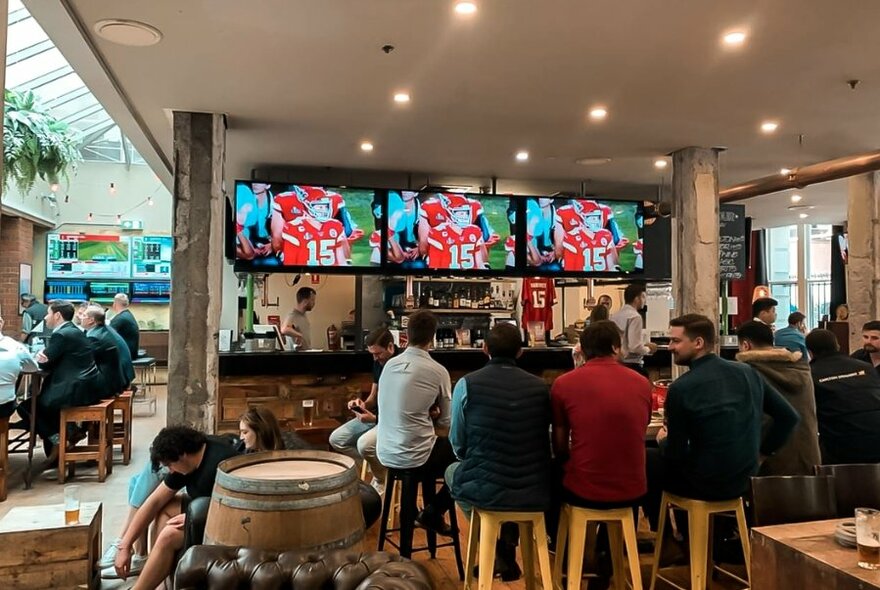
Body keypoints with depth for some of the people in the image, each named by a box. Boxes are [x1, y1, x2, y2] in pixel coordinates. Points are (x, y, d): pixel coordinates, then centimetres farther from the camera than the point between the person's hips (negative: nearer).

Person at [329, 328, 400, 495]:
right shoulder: (378, 363, 5)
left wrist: (374, 419, -26)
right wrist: (363, 404, -9)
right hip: (376, 414, 9)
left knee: (364, 443, -32)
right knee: (336, 439, 1)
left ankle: (381, 480, -3)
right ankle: (377, 466, 8)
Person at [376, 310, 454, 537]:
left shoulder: (389, 364, 2)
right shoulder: (438, 371, -11)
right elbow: (446, 423, 0)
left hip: (385, 453, 6)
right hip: (411, 457, -6)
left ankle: (430, 510, 35)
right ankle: (433, 512, 14)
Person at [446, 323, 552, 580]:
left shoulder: (467, 384, -8)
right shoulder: (541, 386, 0)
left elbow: (458, 446, 1)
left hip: (484, 491, -2)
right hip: (535, 494, 3)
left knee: (453, 471, 31)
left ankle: (494, 551, 26)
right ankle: (507, 549, 36)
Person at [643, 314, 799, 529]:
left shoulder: (681, 387, -20)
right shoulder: (748, 372, -1)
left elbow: (676, 454, -13)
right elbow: (789, 416, 3)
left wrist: (662, 440, 9)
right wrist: (762, 450, 11)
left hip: (706, 484, -7)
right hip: (744, 479, 7)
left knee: (646, 460, 15)